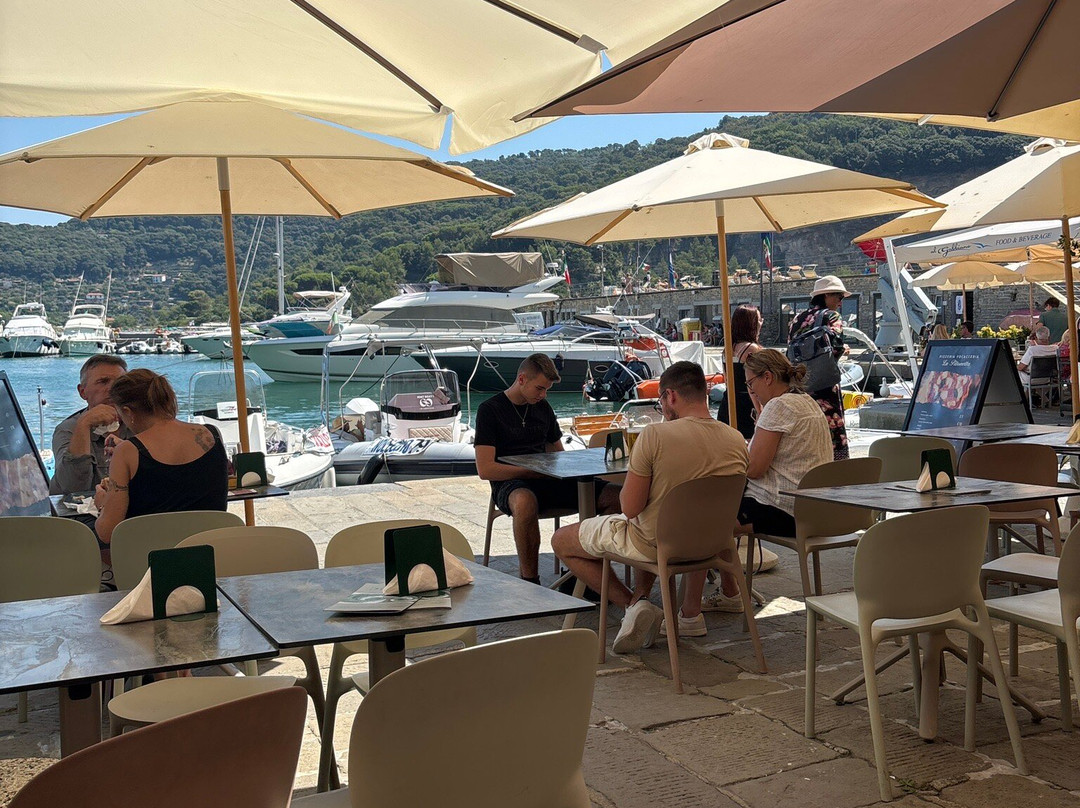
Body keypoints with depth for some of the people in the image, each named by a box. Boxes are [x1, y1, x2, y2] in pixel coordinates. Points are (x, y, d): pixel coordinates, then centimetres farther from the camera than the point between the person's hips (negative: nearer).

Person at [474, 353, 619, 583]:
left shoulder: (543, 407, 19)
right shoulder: (490, 409, -1)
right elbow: (485, 469, -10)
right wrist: (533, 472, -15)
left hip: (547, 481, 6)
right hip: (511, 483, -6)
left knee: (615, 495, -17)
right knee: (525, 502, -44)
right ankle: (529, 581, -30)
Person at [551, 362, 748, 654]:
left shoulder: (655, 435, -23)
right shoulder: (737, 441, -6)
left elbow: (631, 507, -20)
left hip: (654, 544, -6)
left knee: (561, 541, 15)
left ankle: (633, 605, 4)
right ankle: (640, 597, 22)